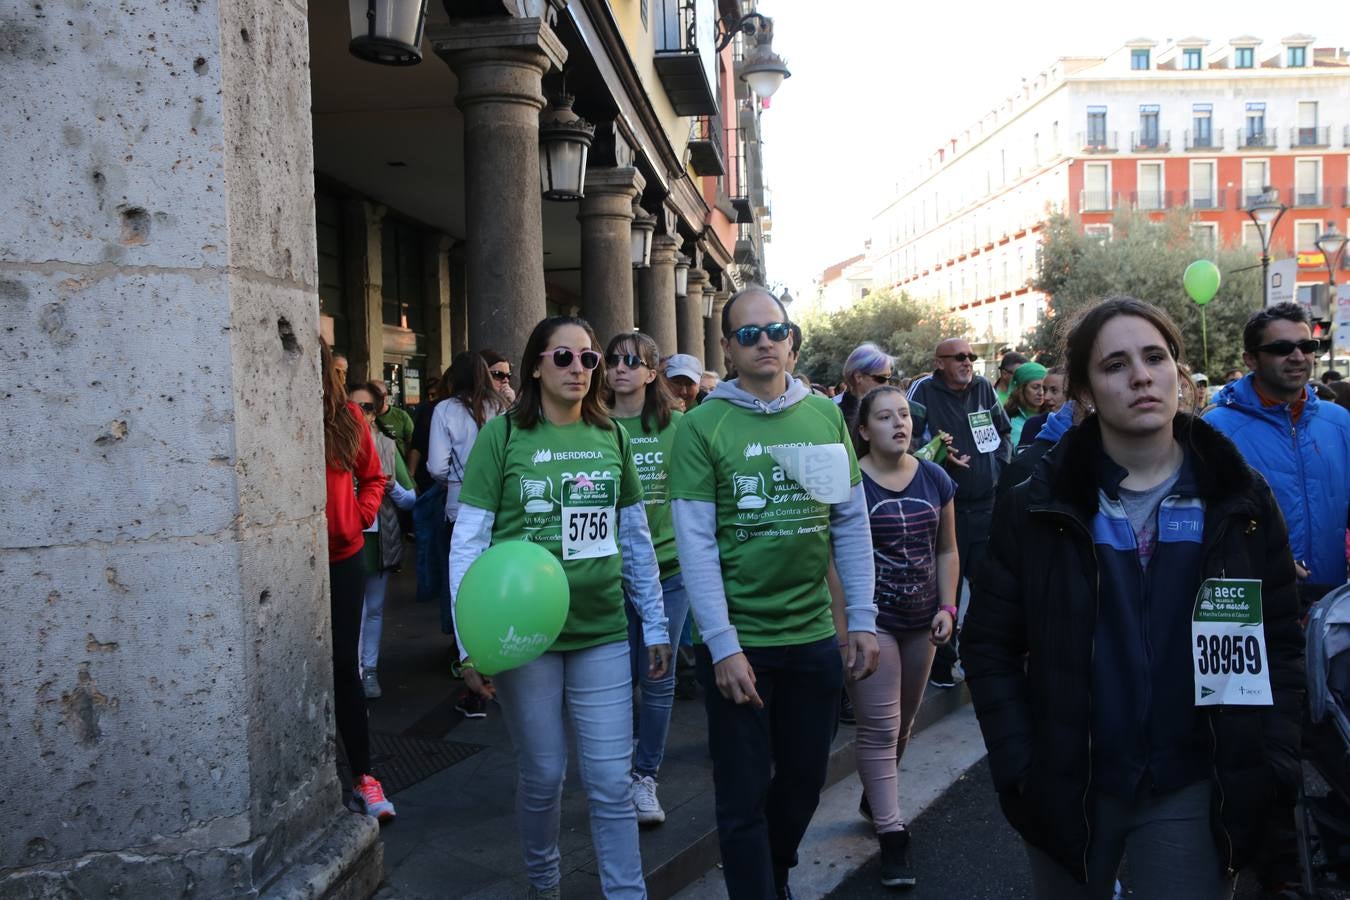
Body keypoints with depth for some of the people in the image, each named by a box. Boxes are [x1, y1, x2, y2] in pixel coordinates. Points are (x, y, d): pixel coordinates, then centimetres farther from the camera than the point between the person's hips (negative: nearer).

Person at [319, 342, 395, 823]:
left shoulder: (347, 416, 1)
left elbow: (372, 476, 13)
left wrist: (361, 514, -1)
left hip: (342, 557, 2)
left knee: (344, 667, 8)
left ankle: (363, 775, 17)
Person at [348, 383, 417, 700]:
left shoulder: (387, 445, 6)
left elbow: (411, 500, 8)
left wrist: (393, 487, -10)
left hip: (381, 537, 3)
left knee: (374, 608, 12)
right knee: (354, 608, -5)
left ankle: (370, 670, 23)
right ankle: (355, 671, 5)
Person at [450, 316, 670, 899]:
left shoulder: (611, 435, 4)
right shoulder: (503, 434, -6)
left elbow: (637, 538, 11)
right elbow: (467, 542, -6)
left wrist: (655, 626, 11)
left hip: (603, 631, 2)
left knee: (612, 781, 4)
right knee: (543, 775, 12)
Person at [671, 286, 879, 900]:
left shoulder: (826, 416, 3)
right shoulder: (702, 426, -9)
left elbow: (852, 524, 6)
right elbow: (696, 543, -12)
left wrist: (862, 619, 2)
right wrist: (724, 646, -16)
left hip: (814, 636, 4)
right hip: (737, 641, -4)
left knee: (805, 778, 20)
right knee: (744, 796, 8)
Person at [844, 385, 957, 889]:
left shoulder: (936, 479, 4)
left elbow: (946, 550, 11)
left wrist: (947, 607, 1)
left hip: (920, 622, 6)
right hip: (870, 620, -5)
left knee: (903, 724, 18)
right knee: (879, 728, -4)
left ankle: (874, 798, 39)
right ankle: (891, 832, 3)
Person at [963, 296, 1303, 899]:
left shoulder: (1242, 503, -1)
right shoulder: (1036, 510, -5)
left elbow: (1279, 643, 4)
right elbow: (989, 646, -2)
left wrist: (1274, 766, -5)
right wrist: (1017, 767, -9)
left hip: (1194, 792, 0)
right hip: (1068, 788, 0)